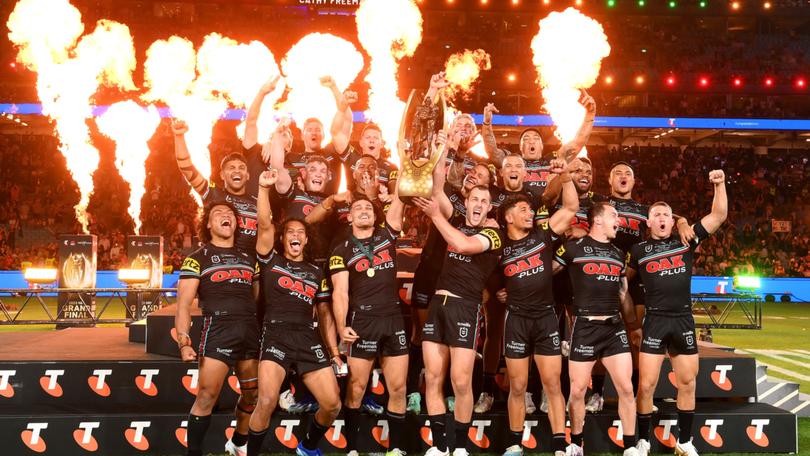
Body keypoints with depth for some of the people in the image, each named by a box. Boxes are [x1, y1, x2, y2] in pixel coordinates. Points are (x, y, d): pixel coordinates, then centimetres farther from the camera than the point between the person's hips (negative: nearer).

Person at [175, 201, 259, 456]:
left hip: (251, 330, 5)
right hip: (218, 329, -5)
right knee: (207, 396, -12)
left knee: (252, 395, 10)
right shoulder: (198, 258, 5)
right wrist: (183, 341, -14)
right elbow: (184, 303, -2)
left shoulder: (248, 258, 20)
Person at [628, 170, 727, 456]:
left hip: (684, 320, 2)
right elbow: (623, 279, 18)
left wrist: (719, 185, -9)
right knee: (646, 384, -5)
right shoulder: (639, 251, 4)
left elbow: (719, 215, 2)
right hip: (655, 321, -2)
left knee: (687, 383, 8)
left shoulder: (686, 240, 6)